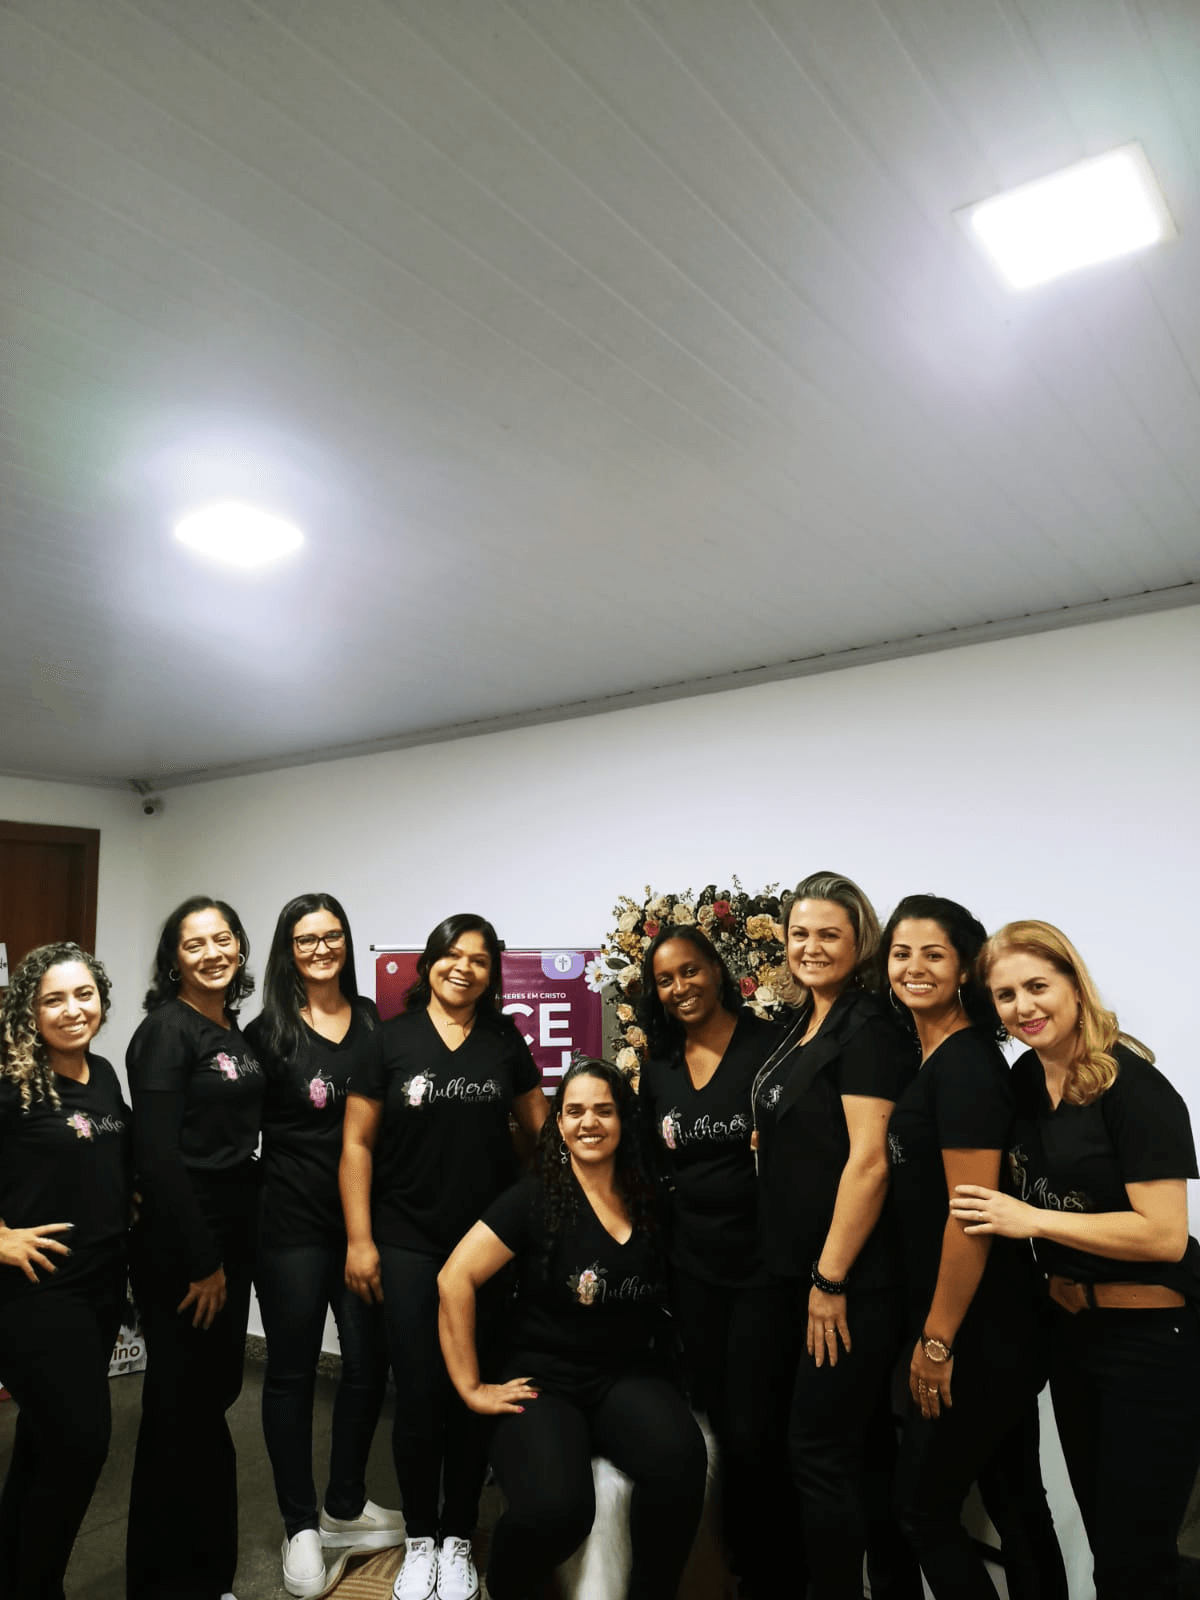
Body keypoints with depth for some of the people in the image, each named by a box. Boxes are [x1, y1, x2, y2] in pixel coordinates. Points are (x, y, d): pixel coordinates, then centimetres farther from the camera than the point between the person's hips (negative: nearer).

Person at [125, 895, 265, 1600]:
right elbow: (157, 1158, -19)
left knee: (215, 1394, 19)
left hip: (232, 1237, 8)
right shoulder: (166, 1030, -15)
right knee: (181, 1409, 5)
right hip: (178, 1244, -8)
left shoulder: (239, 1033, 9)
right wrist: (202, 1262, -15)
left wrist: (229, 1256, 12)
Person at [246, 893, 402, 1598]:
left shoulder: (373, 1020, 4)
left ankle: (346, 1507, 32)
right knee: (293, 1369, 8)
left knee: (370, 1361, 9)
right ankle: (302, 1527, 27)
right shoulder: (268, 1032, -5)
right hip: (292, 1223, -3)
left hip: (365, 1217, 3)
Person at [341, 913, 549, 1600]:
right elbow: (357, 1143, -2)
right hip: (409, 1245, -1)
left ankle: (458, 1539, 28)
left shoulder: (505, 1041, 3)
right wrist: (359, 1239, -5)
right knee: (419, 1392, 4)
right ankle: (420, 1540, 26)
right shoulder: (391, 1039, -3)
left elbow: (541, 1130, 10)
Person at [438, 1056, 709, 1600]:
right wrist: (472, 1387, -8)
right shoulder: (535, 1197, -7)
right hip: (544, 1380, -2)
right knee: (555, 1506, -30)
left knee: (680, 1454, -29)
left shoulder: (650, 1202, 4)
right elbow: (455, 1279, -10)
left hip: (629, 1377, 3)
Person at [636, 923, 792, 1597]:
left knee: (752, 1433, -1)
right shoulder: (658, 1066, 5)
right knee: (712, 1422, 15)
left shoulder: (769, 1045, -12)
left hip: (763, 1263, -5)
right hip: (692, 1266, 5)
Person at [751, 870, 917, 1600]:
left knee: (820, 1451, 1)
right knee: (865, 1445, 20)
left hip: (855, 1279, -9)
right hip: (812, 1269, 9)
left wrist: (831, 1279, -19)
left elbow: (870, 1160, -22)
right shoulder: (806, 1025, 10)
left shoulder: (867, 1027, -16)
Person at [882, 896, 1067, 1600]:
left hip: (978, 1335, -8)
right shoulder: (933, 1059, 8)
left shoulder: (964, 1063, -20)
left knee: (925, 1507, 6)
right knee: (1016, 1501, 19)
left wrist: (937, 1340, -16)